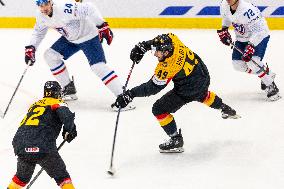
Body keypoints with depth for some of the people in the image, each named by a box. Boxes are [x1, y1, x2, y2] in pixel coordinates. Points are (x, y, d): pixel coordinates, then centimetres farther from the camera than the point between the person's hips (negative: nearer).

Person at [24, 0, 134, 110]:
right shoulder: (42, 16, -7)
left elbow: (89, 9, -31)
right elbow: (38, 32, 12)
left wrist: (102, 26, -31)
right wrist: (30, 48, 1)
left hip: (88, 36, -8)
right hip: (70, 39, 8)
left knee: (98, 66, -21)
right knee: (50, 55, 2)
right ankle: (69, 89, 14)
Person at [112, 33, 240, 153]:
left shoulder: (167, 68, -35)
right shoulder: (171, 40, -18)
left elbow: (152, 88, -29)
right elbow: (159, 41, 6)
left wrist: (130, 94, -30)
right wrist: (143, 46, -4)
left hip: (190, 88, -9)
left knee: (159, 109, -5)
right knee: (202, 96, 42)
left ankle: (176, 141, 3)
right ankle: (225, 110, 65)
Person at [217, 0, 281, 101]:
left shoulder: (247, 9, -35)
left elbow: (258, 29, -36)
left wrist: (251, 46, -41)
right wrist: (223, 29, 6)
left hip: (260, 35, -8)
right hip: (242, 38, 8)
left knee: (253, 63, -26)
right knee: (238, 64, 4)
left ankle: (271, 86, -9)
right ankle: (266, 74, 22)